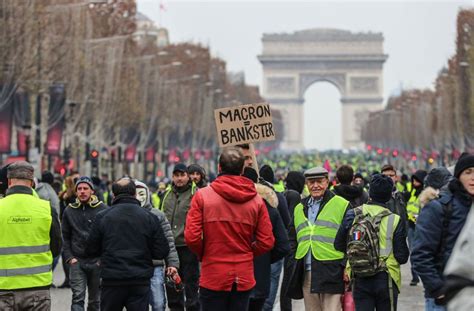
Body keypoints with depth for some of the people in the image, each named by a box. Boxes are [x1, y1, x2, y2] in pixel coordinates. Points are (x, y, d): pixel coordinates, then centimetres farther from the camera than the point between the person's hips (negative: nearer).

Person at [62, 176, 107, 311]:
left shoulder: (103, 209, -1)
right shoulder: (69, 211, 4)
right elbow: (65, 237, 9)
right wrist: (69, 257, -1)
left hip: (97, 261, 0)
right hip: (76, 261, 0)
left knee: (95, 300, 11)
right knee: (78, 297, -10)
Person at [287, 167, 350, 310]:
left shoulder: (342, 205, 1)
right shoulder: (299, 208, 17)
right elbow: (293, 240, 23)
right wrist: (294, 267, 12)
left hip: (332, 274, -5)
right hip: (307, 275, 5)